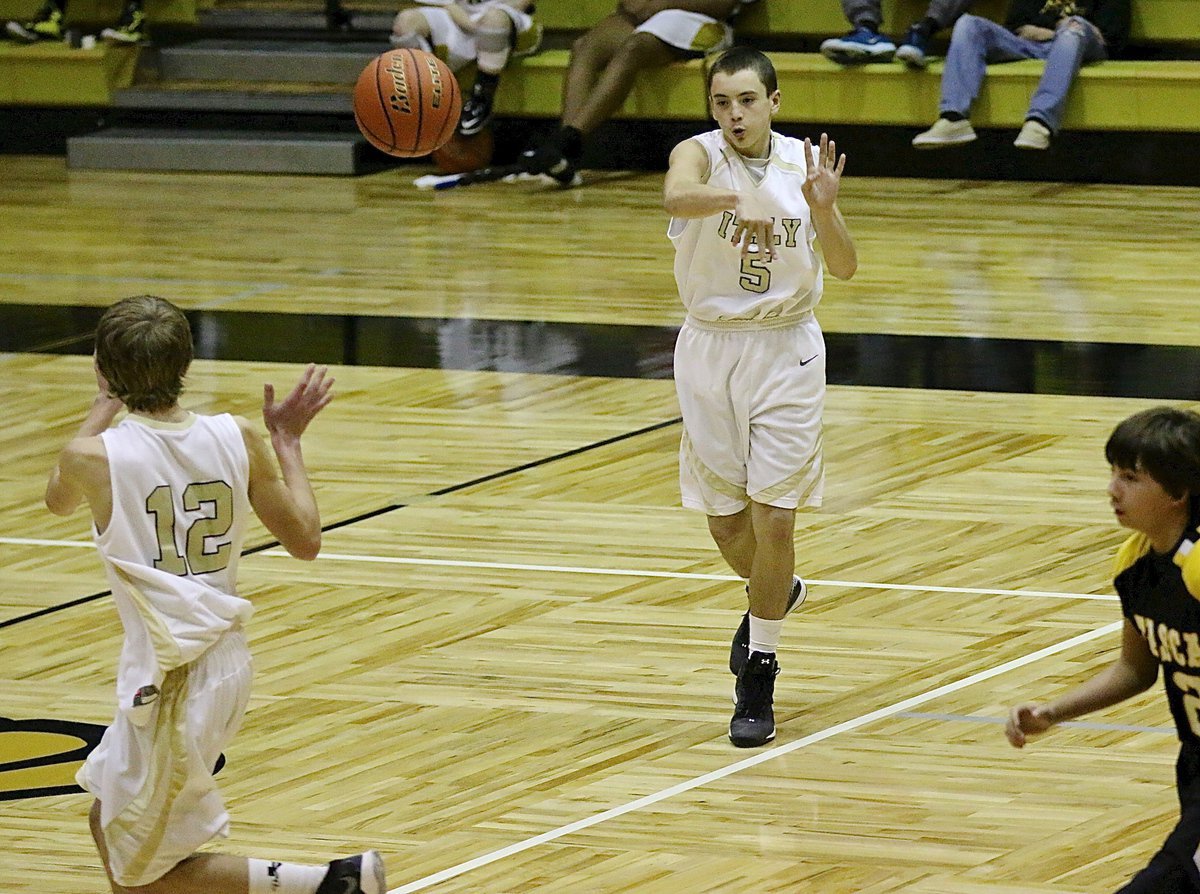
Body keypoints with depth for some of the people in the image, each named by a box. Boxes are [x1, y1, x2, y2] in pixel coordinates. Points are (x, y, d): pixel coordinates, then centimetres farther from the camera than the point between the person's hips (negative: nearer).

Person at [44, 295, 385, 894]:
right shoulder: (235, 439, -5)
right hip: (226, 660, 7)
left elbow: (59, 501, 11)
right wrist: (288, 443, 18)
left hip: (171, 682, -7)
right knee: (108, 822, 27)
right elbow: (305, 540, 5)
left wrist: (104, 408, 24)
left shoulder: (94, 457, -15)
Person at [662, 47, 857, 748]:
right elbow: (677, 197, -38)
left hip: (786, 353, 0)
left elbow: (846, 268, -7)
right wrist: (732, 200, -59)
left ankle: (759, 677, 3)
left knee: (773, 517, -7)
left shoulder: (803, 162, -4)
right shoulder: (700, 155, -13)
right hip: (710, 347, 0)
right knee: (724, 517, 12)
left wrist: (824, 209, -27)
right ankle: (775, 592, 45)